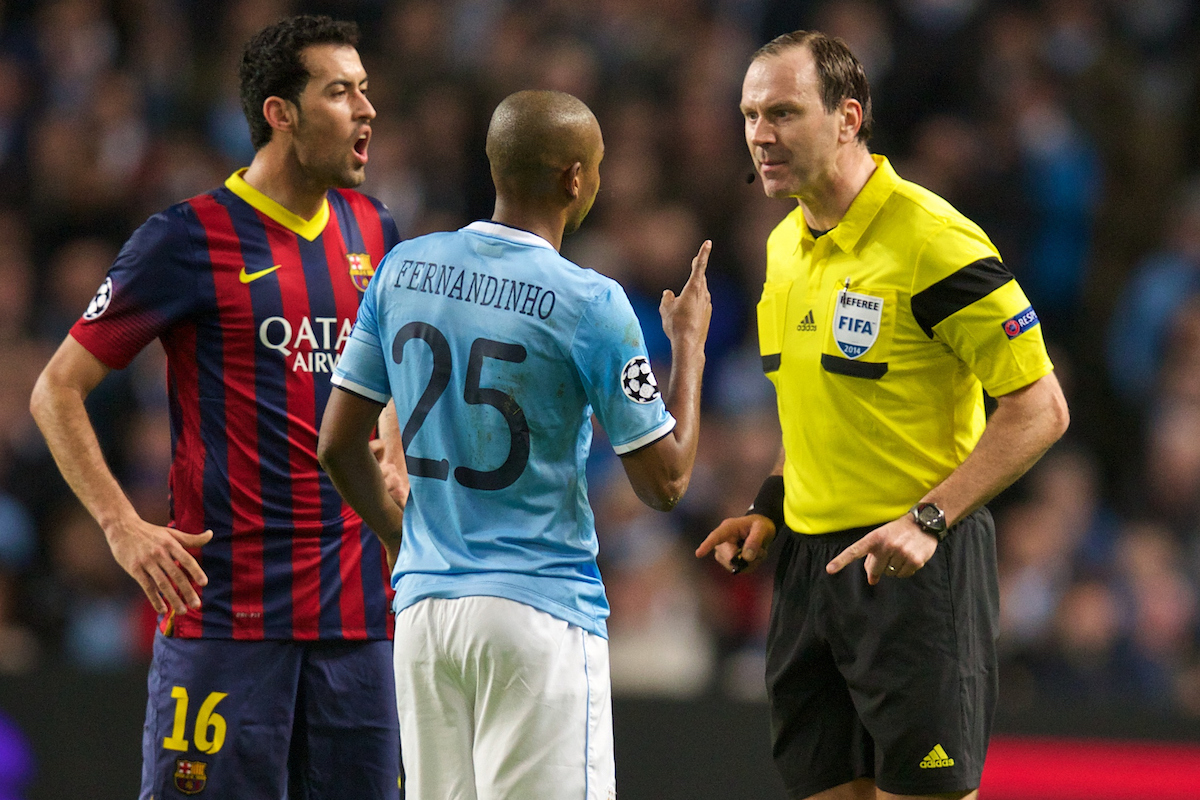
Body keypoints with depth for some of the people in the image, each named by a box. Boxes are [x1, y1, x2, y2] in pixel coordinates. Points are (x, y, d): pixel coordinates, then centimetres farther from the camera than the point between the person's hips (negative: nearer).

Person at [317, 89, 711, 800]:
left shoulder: (403, 269, 5)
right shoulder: (590, 304, -11)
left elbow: (339, 444, 10)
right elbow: (665, 482, -4)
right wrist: (690, 343, 9)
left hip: (421, 604, 6)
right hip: (539, 610, -6)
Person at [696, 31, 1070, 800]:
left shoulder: (931, 241, -14)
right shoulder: (787, 245, 11)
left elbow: (1039, 407, -14)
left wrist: (928, 521, -21)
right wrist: (772, 508, 11)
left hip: (916, 565, -8)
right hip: (810, 559, 8)